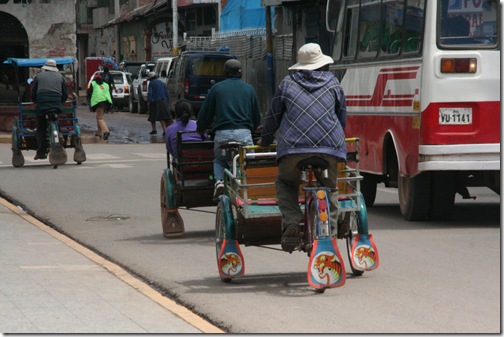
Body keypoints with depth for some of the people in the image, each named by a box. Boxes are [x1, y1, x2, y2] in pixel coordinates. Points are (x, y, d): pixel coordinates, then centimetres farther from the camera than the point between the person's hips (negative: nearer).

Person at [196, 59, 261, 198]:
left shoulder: (217, 88, 10)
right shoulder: (249, 89, 14)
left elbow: (205, 114, 13)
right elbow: (257, 117, 21)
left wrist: (201, 130, 29)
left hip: (222, 133, 0)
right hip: (244, 133, 0)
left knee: (219, 160, 18)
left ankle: (219, 180, -8)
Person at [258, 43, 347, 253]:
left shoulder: (287, 84, 14)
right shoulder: (332, 82, 18)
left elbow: (273, 116, 20)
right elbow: (342, 115, 27)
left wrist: (265, 140, 36)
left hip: (294, 147, -1)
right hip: (329, 146, 1)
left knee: (286, 184, 17)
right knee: (330, 188, 19)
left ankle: (291, 222, -6)